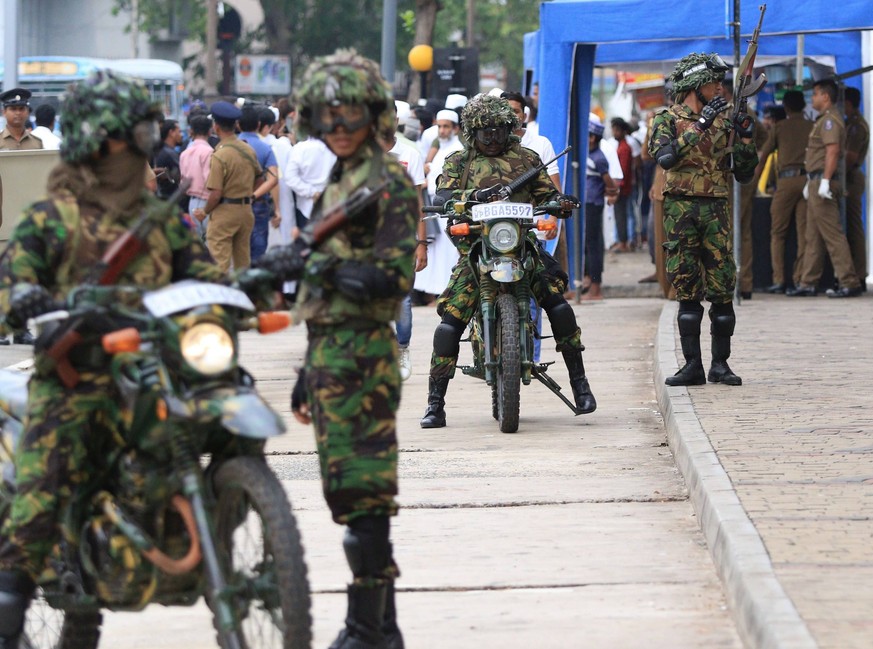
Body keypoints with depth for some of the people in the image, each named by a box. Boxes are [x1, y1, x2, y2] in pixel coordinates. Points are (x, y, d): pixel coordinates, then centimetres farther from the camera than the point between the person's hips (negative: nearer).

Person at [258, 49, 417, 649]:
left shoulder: (389, 183, -8)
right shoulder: (340, 180, 20)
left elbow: (392, 279, -18)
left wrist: (314, 262, -21)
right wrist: (310, 372, 24)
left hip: (363, 354, -10)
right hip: (333, 352, 10)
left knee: (362, 494, -10)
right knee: (352, 493, 11)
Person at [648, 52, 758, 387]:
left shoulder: (724, 121, 13)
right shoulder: (667, 118, 3)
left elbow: (744, 174, 13)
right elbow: (665, 156, -18)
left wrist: (745, 140, -2)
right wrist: (699, 125, -19)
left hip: (717, 209, 3)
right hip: (680, 206, -2)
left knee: (722, 289, -2)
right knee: (687, 291, -1)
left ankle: (720, 364, 4)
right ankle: (692, 365, 2)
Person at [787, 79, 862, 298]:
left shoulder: (830, 120, -12)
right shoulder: (824, 120, 21)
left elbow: (833, 151, -23)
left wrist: (824, 181, -28)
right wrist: (811, 182, 26)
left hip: (823, 181, -11)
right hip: (817, 183, 11)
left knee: (832, 234, -12)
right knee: (813, 236, 12)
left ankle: (849, 283, -14)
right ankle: (808, 283, 16)